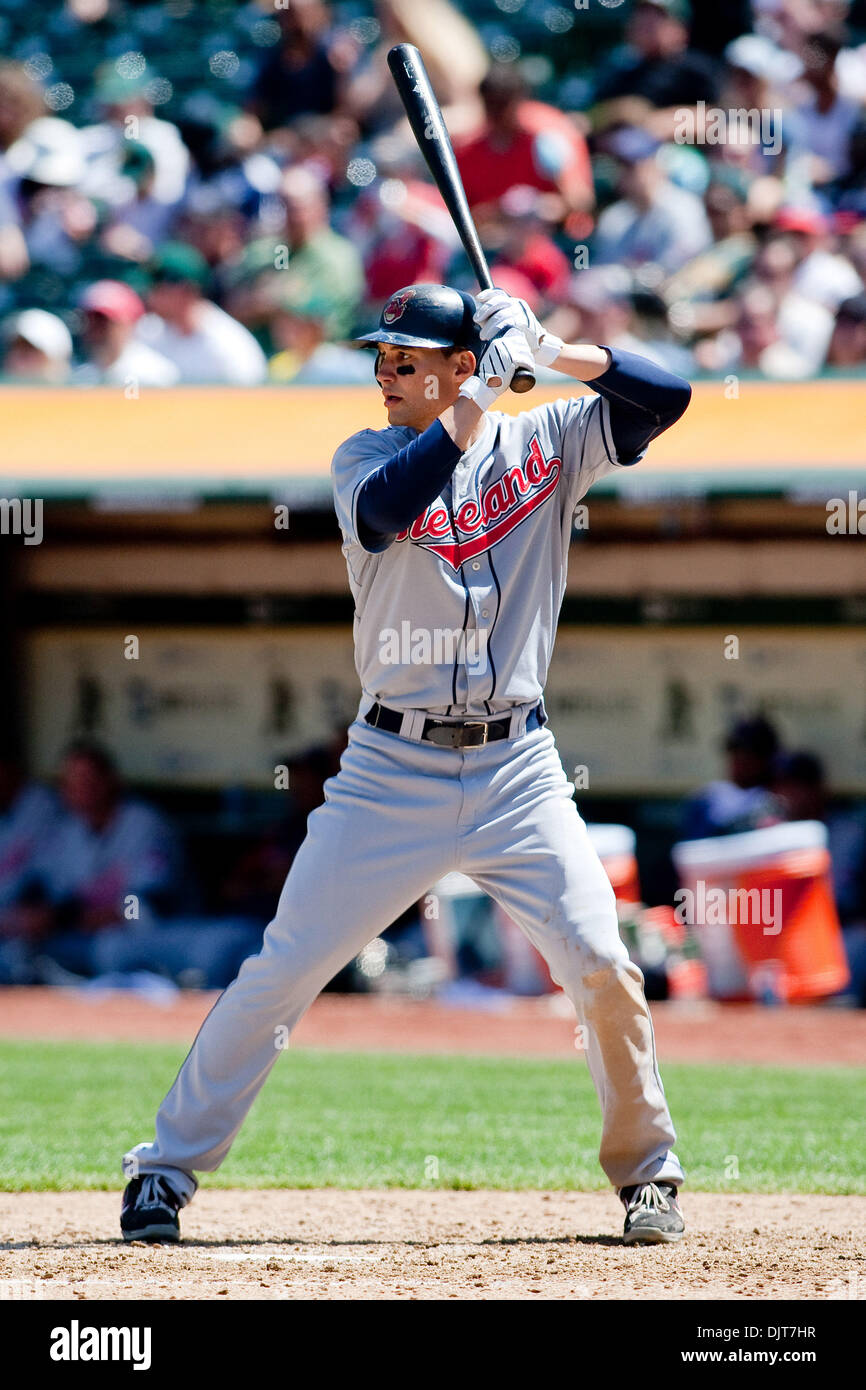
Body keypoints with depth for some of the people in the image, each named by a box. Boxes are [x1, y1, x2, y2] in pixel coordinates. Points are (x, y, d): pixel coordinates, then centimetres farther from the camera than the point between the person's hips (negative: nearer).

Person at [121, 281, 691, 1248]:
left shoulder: (544, 442, 5)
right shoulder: (367, 457, 1)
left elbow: (664, 396, -2)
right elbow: (388, 506, -22)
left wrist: (554, 354, -12)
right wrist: (481, 396, -21)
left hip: (517, 768, 1)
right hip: (394, 767, -1)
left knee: (601, 969, -8)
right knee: (282, 971, -3)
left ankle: (646, 1171, 12)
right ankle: (167, 1167, 7)